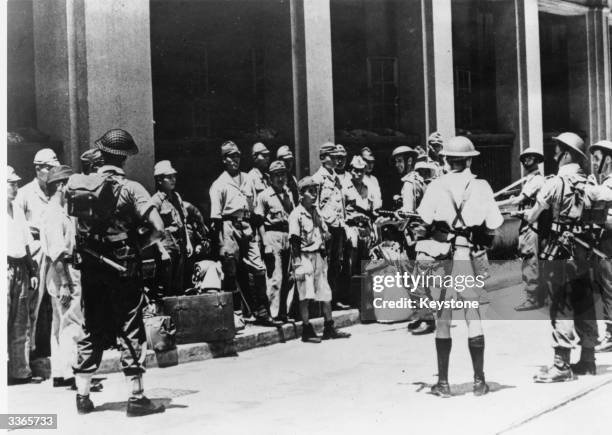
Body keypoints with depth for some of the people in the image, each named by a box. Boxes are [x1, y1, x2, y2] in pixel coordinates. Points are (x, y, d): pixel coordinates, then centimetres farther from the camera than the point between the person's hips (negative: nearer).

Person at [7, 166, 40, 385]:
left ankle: (20, 370, 17)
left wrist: (32, 272, 16)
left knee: (21, 325, 10)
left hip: (20, 269, 8)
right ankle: (5, 371, -3)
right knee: (4, 322, -8)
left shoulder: (17, 210, 18)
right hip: (6, 268, -8)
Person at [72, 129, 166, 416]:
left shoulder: (81, 184, 1)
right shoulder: (131, 189, -10)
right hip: (124, 268, -4)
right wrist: (140, 245, -2)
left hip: (91, 266, 4)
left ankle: (82, 395, 20)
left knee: (92, 330, 14)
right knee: (130, 330, 3)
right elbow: (158, 228, -17)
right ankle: (136, 397, 5)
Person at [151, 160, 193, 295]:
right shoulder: (156, 200, -11)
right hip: (167, 246, -7)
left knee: (179, 286, 11)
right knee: (167, 286, -2)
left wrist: (188, 242, 14)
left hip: (180, 246, 7)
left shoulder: (176, 196, 12)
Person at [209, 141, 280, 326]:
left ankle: (262, 312, 7)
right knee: (231, 273, 0)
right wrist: (219, 242, -11)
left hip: (246, 227, 5)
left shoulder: (246, 179, 16)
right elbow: (216, 216, -6)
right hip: (229, 226, -5)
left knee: (259, 269, -1)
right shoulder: (219, 184, -1)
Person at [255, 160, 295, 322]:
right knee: (275, 277, -7)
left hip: (289, 236, 6)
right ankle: (275, 313, -1)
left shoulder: (288, 193, 15)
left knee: (289, 277, 6)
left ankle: (285, 311, 16)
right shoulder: (264, 195, -2)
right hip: (273, 235, -6)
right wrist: (265, 244, -10)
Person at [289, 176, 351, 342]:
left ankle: (329, 328, 16)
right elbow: (294, 241, -13)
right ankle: (307, 331, 2)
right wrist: (298, 263, -17)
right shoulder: (296, 214, -9)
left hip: (318, 256, 7)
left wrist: (323, 251, 14)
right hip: (305, 257, -7)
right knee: (305, 296, -4)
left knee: (326, 294, 8)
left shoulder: (316, 213, 15)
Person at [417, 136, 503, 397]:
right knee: (474, 319, 8)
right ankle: (479, 381, 12)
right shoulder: (481, 187, 2)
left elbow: (422, 220, -10)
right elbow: (494, 226, -2)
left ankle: (443, 382, 8)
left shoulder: (436, 186, -1)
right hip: (471, 256, 1)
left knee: (442, 321, 5)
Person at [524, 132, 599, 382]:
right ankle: (587, 359, 22)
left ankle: (561, 365, -3)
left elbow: (531, 218, -9)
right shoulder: (588, 182, 8)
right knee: (584, 305, 13)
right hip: (583, 250, 7)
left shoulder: (555, 182, -12)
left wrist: (527, 213, 11)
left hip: (559, 251, -7)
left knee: (561, 307, -4)